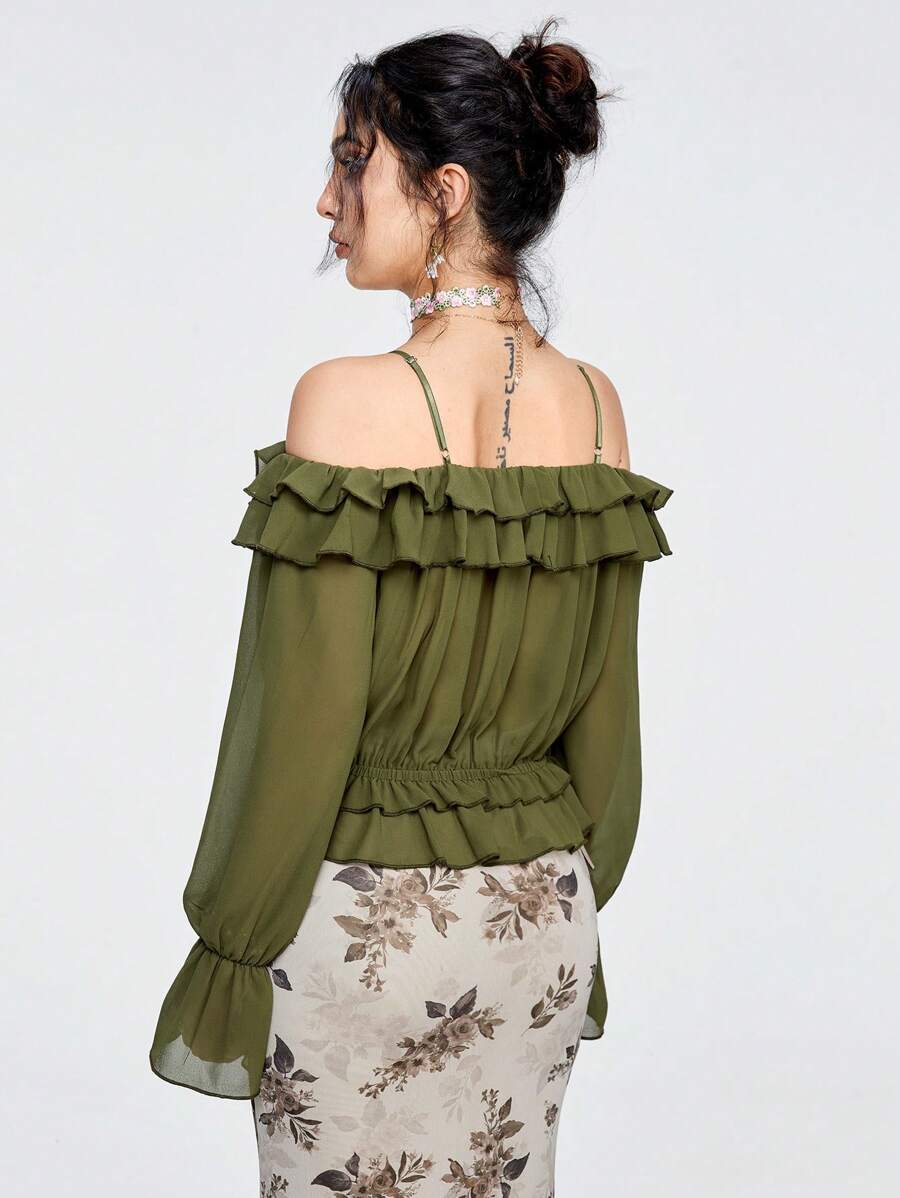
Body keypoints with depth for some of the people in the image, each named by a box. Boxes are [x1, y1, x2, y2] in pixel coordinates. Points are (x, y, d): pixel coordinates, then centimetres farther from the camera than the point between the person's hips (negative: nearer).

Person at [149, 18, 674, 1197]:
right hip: (542, 913, 6)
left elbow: (299, 726, -16)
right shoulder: (595, 406, -2)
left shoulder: (349, 404, -20)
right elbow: (608, 714, 5)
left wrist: (232, 935, -2)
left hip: (364, 921, -5)